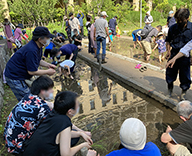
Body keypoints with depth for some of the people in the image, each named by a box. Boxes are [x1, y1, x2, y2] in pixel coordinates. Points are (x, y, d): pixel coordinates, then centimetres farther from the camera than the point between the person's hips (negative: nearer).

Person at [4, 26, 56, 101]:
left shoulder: (38, 46, 1)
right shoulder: (31, 50, -31)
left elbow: (38, 61, 18)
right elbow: (32, 71, -26)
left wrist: (48, 65, 2)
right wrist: (48, 71, -15)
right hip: (14, 77, -10)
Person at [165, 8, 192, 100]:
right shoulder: (173, 28, -2)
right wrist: (168, 50, 4)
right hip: (173, 54, 2)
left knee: (185, 75, 6)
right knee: (170, 72, 11)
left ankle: (184, 92, 26)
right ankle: (170, 88, 36)